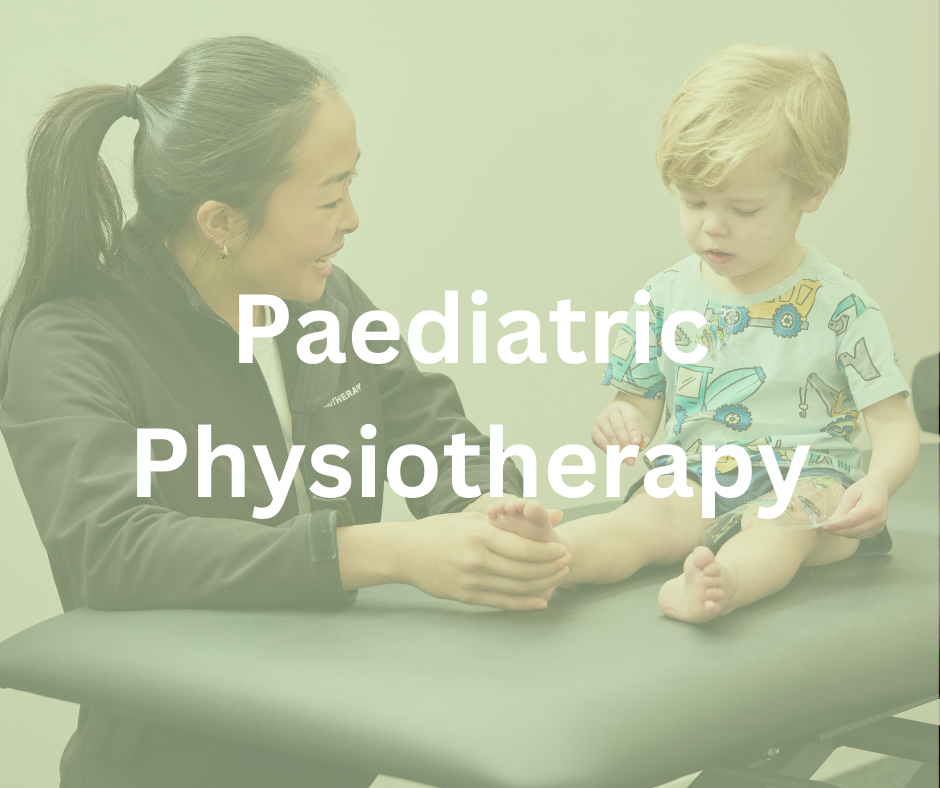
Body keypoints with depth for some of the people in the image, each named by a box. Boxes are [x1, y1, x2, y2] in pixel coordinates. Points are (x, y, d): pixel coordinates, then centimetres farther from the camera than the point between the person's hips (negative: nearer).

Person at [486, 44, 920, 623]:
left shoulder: (838, 304, -2)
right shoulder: (665, 297, 6)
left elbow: (895, 424, -2)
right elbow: (641, 400, 14)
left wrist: (879, 483, -24)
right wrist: (623, 421, -13)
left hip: (806, 482, -2)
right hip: (696, 482, 2)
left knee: (784, 523, -36)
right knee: (645, 518, -28)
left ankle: (722, 582, -66)